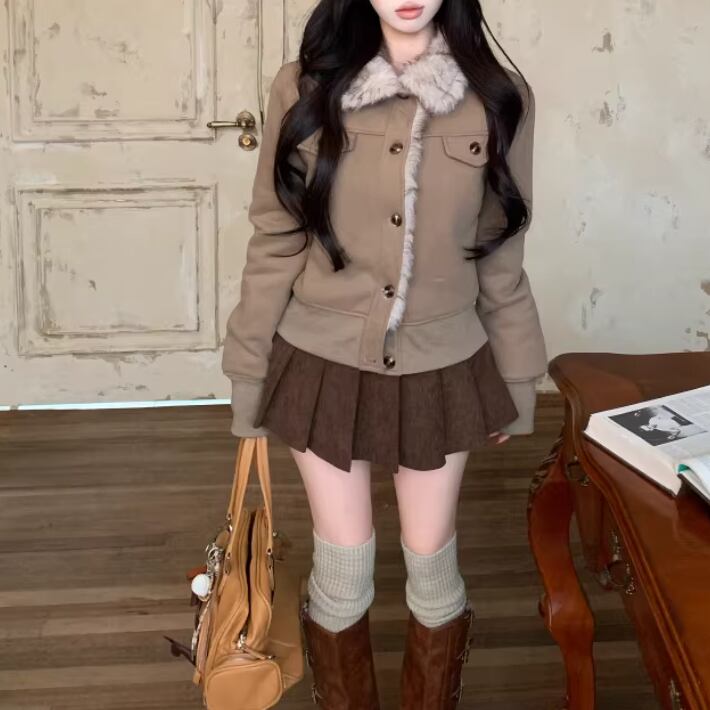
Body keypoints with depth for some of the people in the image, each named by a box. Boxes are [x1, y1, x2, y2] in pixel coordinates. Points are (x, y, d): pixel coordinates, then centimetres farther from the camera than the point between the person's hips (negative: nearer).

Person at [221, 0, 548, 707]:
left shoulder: (499, 98, -7)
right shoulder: (304, 88, -9)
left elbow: (501, 258, 1)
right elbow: (274, 244, -5)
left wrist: (517, 380, 7)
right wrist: (248, 380, -2)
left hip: (441, 369, 1)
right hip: (324, 363, 0)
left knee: (431, 558, 13)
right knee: (343, 562, 9)